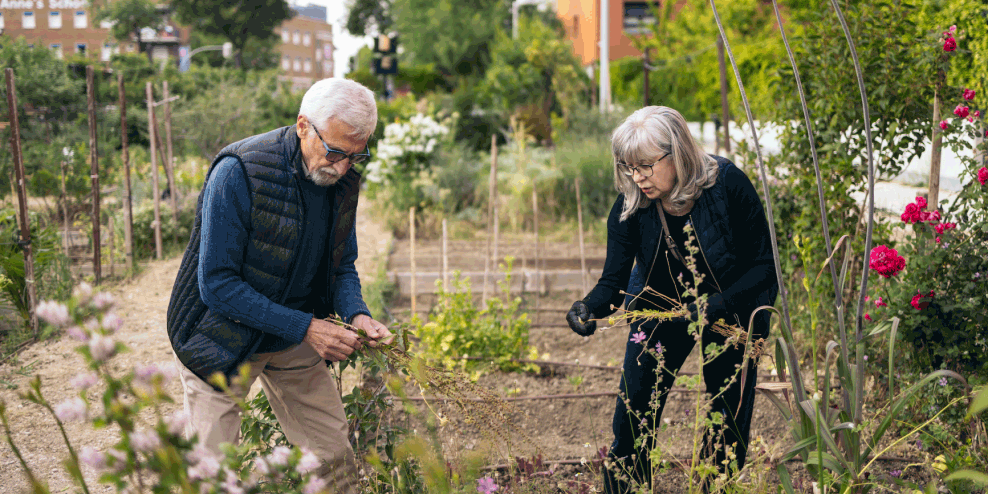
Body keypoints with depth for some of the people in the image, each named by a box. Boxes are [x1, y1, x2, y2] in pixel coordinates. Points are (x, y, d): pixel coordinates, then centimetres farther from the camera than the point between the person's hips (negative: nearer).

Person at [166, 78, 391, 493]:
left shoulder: (344, 179, -7)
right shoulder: (238, 173, -27)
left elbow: (342, 266, 6)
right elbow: (217, 285, -26)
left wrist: (356, 315, -15)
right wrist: (305, 328, -28)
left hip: (295, 339, 5)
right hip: (223, 339, -5)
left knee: (336, 460, 6)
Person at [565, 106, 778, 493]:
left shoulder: (728, 185, -28)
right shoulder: (629, 208, -20)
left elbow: (764, 265, -21)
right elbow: (613, 280, -16)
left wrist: (716, 306, -34)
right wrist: (588, 308, -38)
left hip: (733, 307, -1)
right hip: (662, 307, 2)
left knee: (729, 418, 5)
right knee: (633, 412, -2)